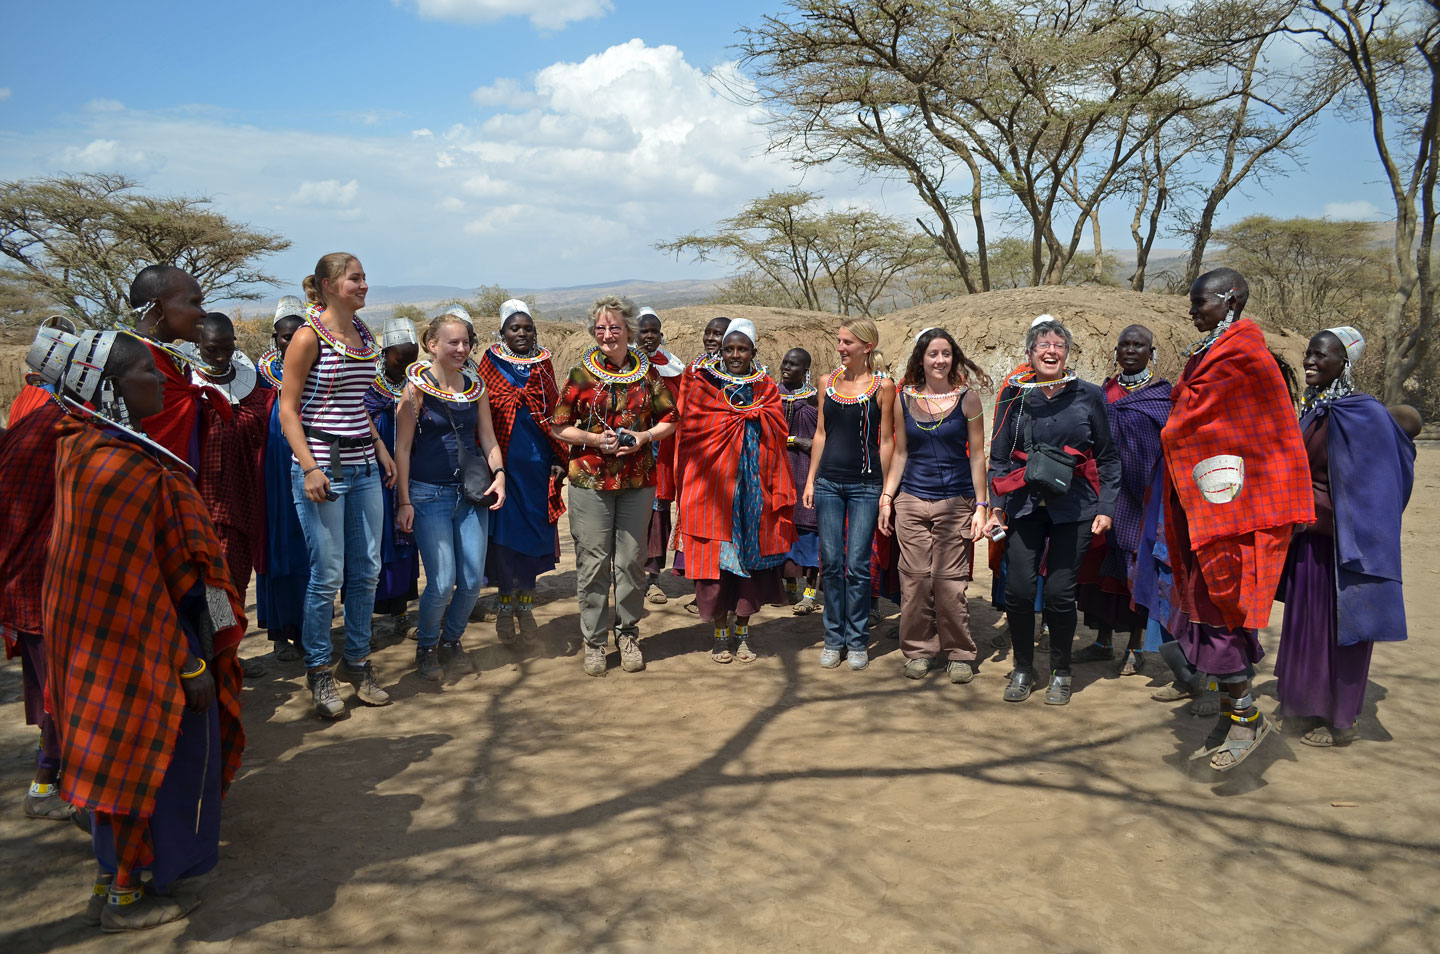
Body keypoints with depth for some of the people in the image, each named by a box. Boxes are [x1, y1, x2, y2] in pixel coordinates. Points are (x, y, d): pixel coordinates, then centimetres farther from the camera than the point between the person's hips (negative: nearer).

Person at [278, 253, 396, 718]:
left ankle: (357, 662, 24)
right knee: (328, 574, -1)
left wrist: (381, 448, 13)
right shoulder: (310, 335, -8)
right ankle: (318, 670, 15)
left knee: (367, 570, 9)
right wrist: (310, 468, -18)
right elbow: (288, 409, -9)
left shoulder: (364, 334, 12)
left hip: (364, 465, 7)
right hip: (322, 463, -7)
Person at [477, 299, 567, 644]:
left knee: (534, 531, 4)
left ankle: (525, 605, 16)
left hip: (537, 463, 2)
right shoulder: (491, 364, 2)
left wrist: (559, 459, 2)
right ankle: (505, 604, 14)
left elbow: (555, 414, 9)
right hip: (503, 462, -2)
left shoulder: (543, 365, 9)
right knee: (504, 531, 0)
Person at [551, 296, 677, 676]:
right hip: (590, 480, -1)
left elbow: (669, 420, 11)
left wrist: (644, 437, -7)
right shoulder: (582, 373, 0)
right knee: (593, 563, 2)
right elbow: (559, 427, 1)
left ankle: (629, 635, 24)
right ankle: (594, 642, 15)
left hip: (637, 480, 2)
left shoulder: (647, 371, 5)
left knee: (632, 561, 7)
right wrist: (595, 439, -13)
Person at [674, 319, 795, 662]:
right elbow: (692, 433, -4)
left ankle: (743, 634, 16)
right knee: (715, 557, -1)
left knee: (750, 555, 4)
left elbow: (776, 438, 4)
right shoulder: (703, 385, 4)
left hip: (753, 490, 2)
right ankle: (720, 634, 13)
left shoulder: (766, 389, 10)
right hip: (714, 488, -2)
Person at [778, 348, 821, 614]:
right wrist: (795, 440, -7)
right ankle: (790, 584, 17)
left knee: (806, 523, -7)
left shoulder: (815, 398, 4)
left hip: (807, 470, -2)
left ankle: (810, 592, -7)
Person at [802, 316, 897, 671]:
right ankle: (834, 639, 17)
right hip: (829, 482, 4)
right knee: (831, 562, 5)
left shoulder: (883, 385, -3)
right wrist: (811, 479, 8)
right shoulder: (829, 381, 9)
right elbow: (821, 433, 13)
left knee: (857, 565, -1)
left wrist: (885, 490, -3)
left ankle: (857, 641, 13)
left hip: (865, 485, -3)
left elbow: (886, 440, -1)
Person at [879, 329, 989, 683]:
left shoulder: (967, 399, 1)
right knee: (914, 578, 2)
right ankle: (920, 651, 17)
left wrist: (981, 506, -3)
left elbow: (977, 455, 2)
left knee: (950, 580, -3)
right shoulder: (905, 399, 7)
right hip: (911, 500, 2)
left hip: (955, 502, -2)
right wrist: (886, 497, 8)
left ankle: (958, 653, 12)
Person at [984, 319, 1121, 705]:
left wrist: (1106, 508, 1)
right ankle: (1023, 669, 14)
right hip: (1026, 504, 1)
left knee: (1059, 592, -4)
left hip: (1074, 506, -1)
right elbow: (999, 457, 11)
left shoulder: (1088, 396, 3)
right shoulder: (1014, 395, 7)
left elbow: (1108, 458, 7)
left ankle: (1060, 673, 17)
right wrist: (996, 507, 4)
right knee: (1018, 589, -7)